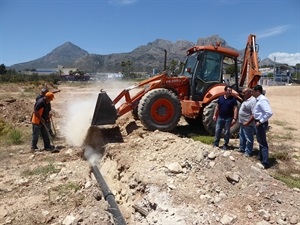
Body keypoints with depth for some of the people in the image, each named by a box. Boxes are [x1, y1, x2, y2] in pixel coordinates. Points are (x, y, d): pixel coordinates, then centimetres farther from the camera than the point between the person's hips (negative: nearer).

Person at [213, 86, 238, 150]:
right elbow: (217, 107, 11)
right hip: (220, 117, 3)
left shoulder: (233, 99, -6)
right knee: (217, 131, 6)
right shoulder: (220, 98, 4)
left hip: (228, 118, -3)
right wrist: (215, 115, 5)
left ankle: (225, 145, 17)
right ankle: (216, 143, 17)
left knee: (226, 132, 5)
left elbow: (235, 109, -9)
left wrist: (234, 118, -15)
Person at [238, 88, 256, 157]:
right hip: (242, 123, 11)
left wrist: (247, 122, -28)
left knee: (248, 138, 3)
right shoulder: (246, 100, 11)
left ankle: (248, 152, 15)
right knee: (242, 136, 22)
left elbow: (254, 114, -28)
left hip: (248, 124, -11)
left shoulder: (252, 101, -22)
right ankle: (242, 149, 38)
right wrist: (241, 121, 21)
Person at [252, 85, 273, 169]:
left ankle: (265, 163, 5)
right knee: (260, 141, 21)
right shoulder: (259, 100, 10)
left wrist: (260, 121, -24)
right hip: (258, 122, 10)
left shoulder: (262, 100, -21)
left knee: (263, 143, -3)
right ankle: (262, 158, 35)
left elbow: (269, 113, -30)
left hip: (261, 123, -10)